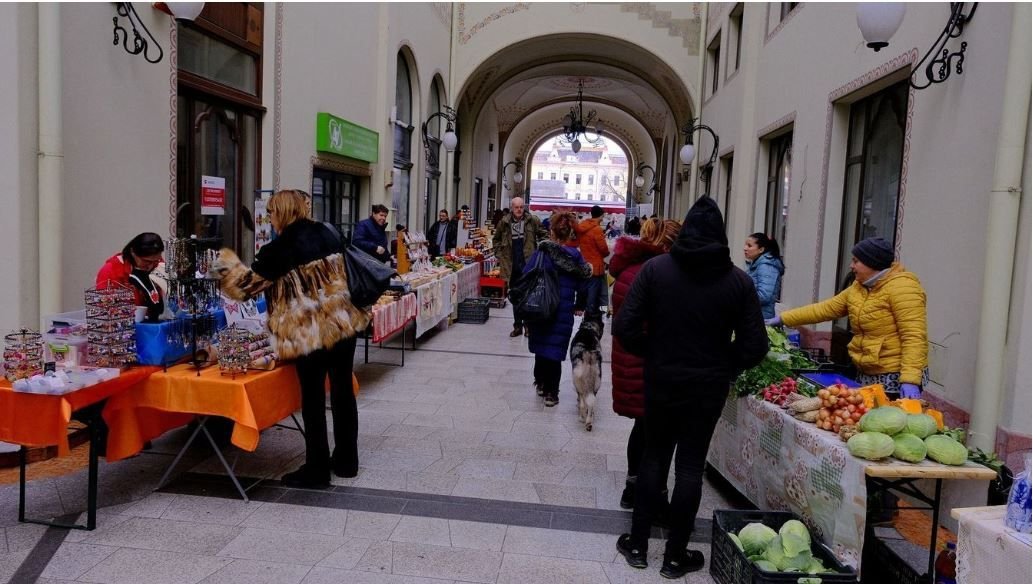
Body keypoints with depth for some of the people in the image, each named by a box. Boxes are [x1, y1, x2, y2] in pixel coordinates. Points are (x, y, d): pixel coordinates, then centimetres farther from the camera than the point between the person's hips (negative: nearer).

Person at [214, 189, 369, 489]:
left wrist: (226, 261, 15)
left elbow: (245, 286, 0)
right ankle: (346, 460, 27)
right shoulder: (329, 234, 8)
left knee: (313, 400, 5)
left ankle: (316, 470, 15)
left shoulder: (277, 250, -8)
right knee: (342, 392, 14)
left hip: (309, 334, -6)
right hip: (344, 324, 6)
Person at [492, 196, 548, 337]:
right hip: (512, 265, 3)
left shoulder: (532, 220, -3)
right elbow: (496, 239, 17)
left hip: (528, 264, -3)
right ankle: (517, 326, 20)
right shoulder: (504, 222, 3)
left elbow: (544, 235, 4)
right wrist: (500, 254, 7)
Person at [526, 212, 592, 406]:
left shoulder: (540, 254, -7)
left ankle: (541, 384, 33)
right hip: (563, 312, -1)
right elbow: (582, 286, 0)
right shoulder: (576, 257, -6)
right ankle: (551, 393, 12)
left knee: (541, 346, 19)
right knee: (555, 350, 6)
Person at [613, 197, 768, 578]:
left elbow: (625, 327, -11)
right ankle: (676, 555, 19)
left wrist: (652, 354, 5)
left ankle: (637, 544, 22)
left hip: (661, 379, 1)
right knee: (691, 465, 9)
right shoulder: (739, 280, -7)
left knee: (654, 456, 15)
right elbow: (755, 345, -8)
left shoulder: (655, 268, -8)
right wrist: (726, 367, 9)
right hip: (709, 385, 0)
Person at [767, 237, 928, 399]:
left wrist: (910, 380, -29)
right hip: (866, 375, 8)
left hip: (896, 378, -8)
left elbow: (913, 337, -22)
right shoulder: (859, 287, 11)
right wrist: (783, 319, 11)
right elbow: (826, 308, 14)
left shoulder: (902, 288, -15)